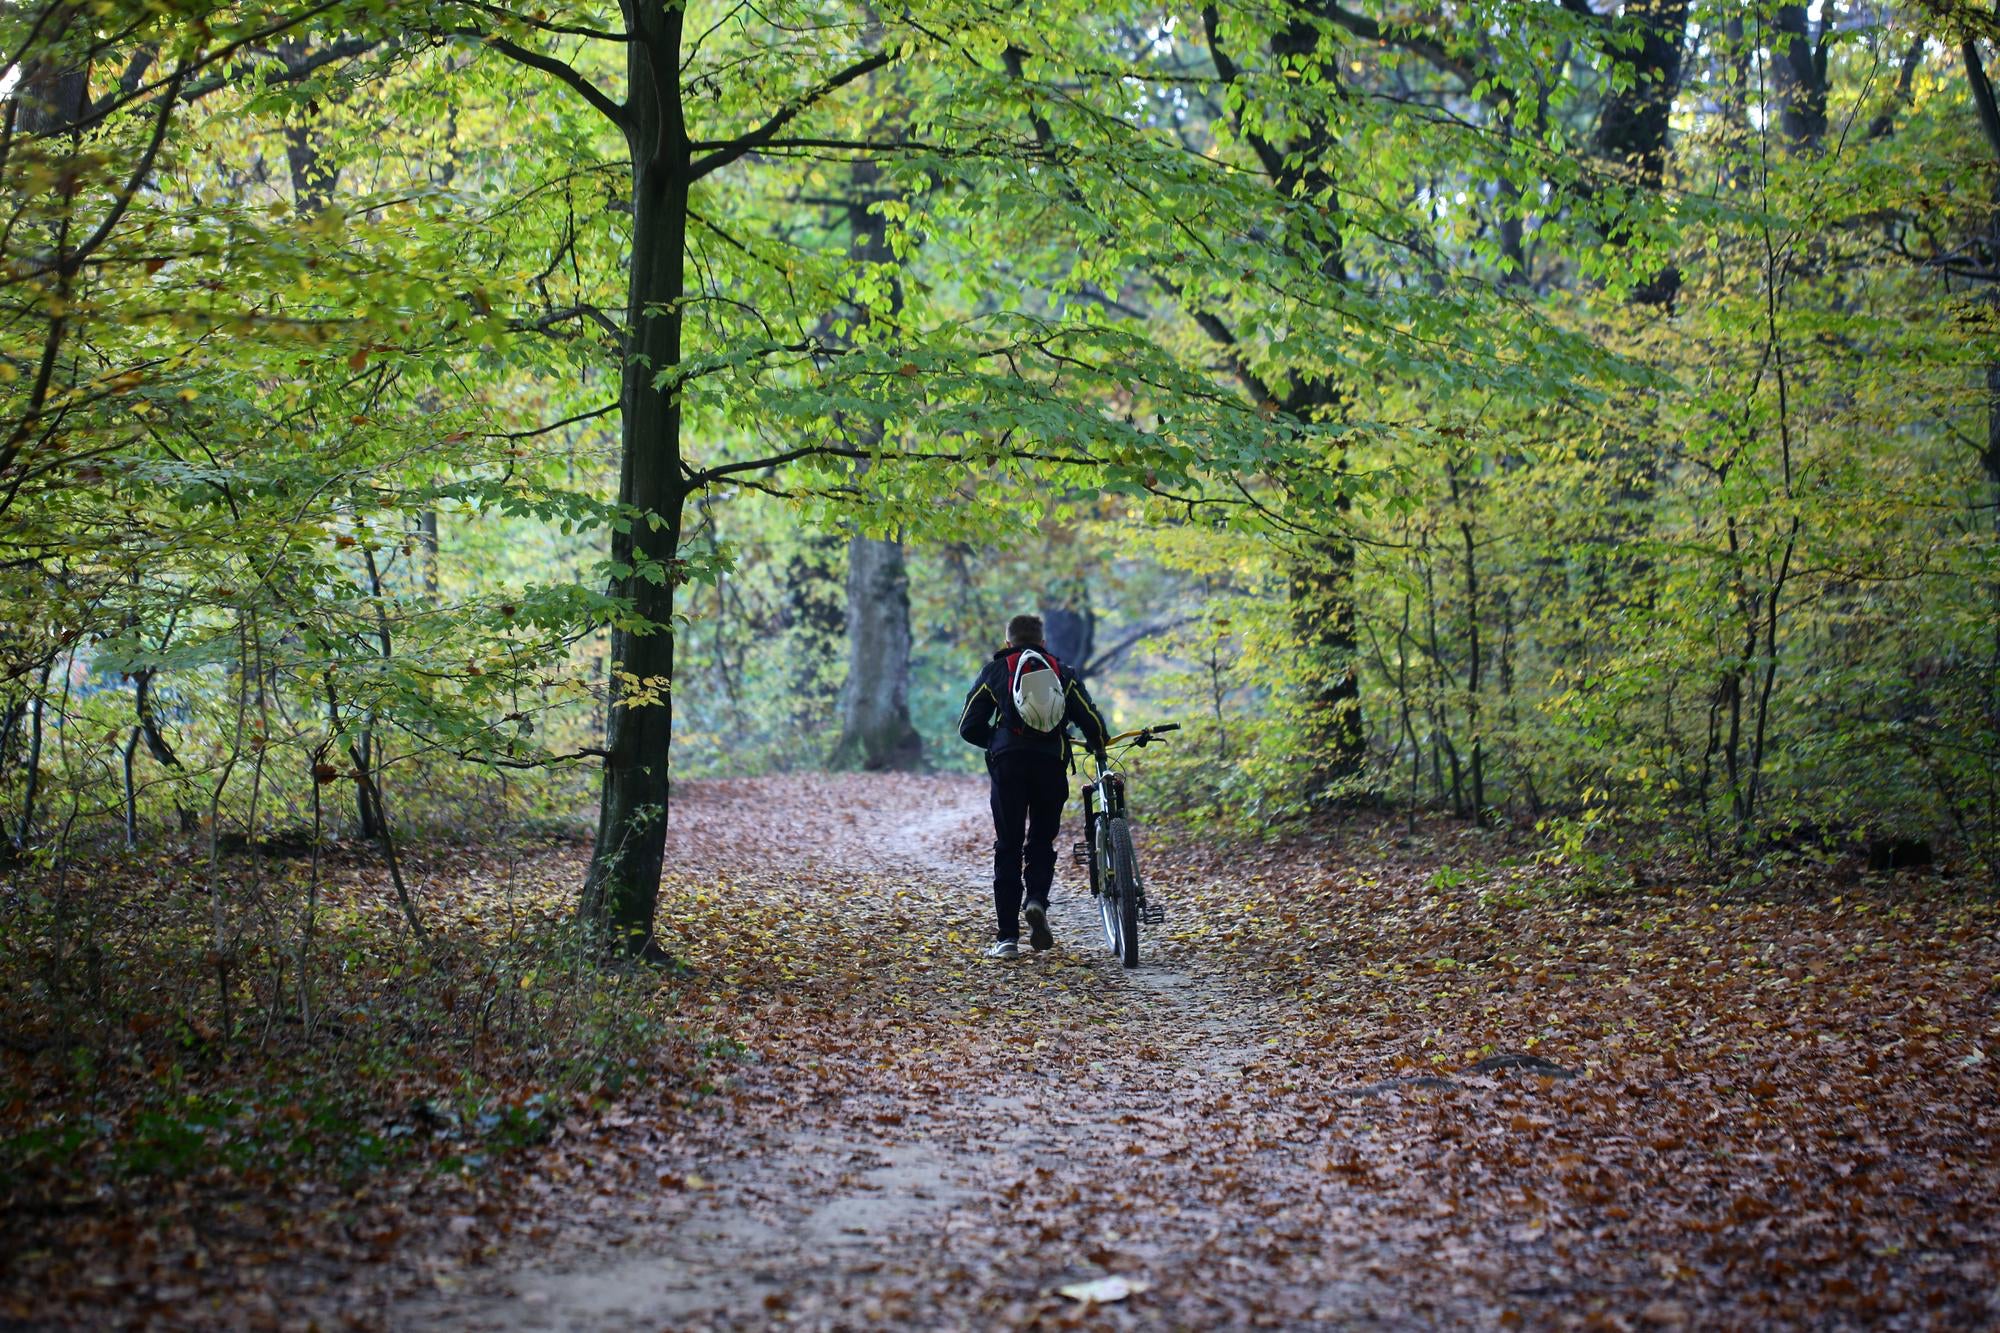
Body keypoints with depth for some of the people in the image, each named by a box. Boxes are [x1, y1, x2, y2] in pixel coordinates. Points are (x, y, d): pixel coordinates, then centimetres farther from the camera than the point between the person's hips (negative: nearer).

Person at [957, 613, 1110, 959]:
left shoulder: (995, 670, 16)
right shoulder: (1062, 672, 18)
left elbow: (969, 727, 10)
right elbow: (1091, 721, 8)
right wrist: (1098, 747, 28)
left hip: (1008, 762, -1)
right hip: (1051, 762, 1)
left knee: (1008, 848, 4)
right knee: (1042, 840, 16)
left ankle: (1007, 937, 1)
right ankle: (1036, 900, -11)